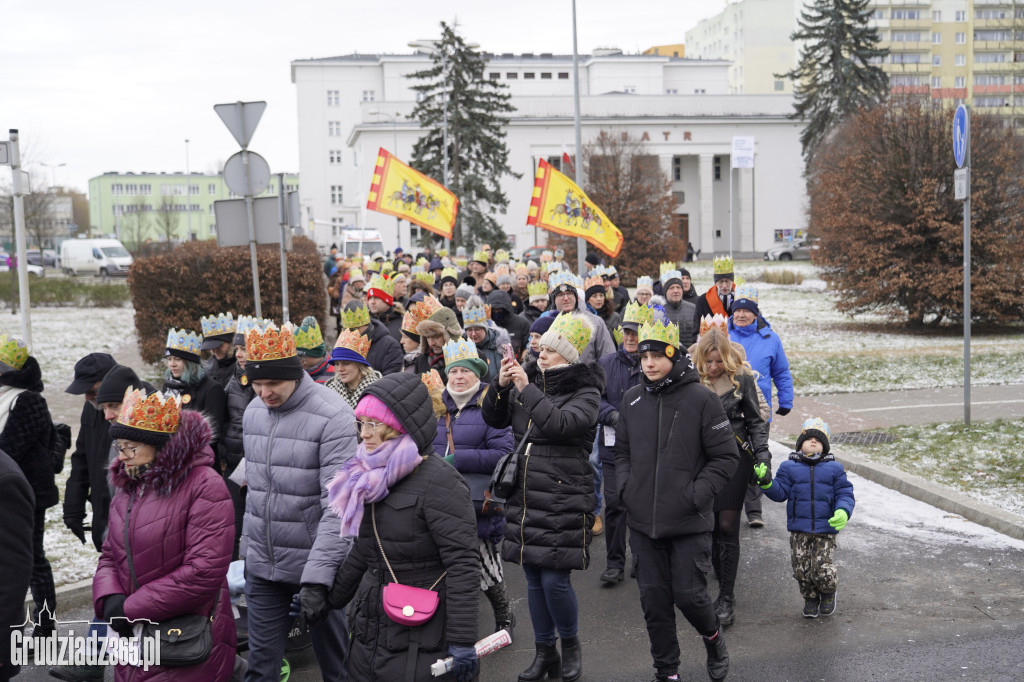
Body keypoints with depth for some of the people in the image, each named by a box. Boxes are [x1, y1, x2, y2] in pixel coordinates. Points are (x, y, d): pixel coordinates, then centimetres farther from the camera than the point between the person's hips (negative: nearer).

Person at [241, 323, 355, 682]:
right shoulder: (253, 412, 4)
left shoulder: (333, 416, -18)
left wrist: (317, 577, -27)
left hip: (316, 561, -5)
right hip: (262, 564, 5)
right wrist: (248, 546, 15)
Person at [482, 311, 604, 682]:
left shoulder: (586, 394, -7)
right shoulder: (532, 383, 10)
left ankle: (571, 644, 21)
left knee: (555, 580, -6)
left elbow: (561, 424, -25)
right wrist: (501, 385, -5)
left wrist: (527, 389, -24)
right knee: (534, 579, 12)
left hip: (564, 502, -6)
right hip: (525, 497, 6)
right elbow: (494, 418, 11)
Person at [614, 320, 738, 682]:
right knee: (654, 599, 9)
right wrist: (625, 487, 2)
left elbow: (725, 456, -5)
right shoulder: (632, 400, 6)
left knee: (689, 595, 0)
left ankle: (713, 638, 33)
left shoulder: (701, 399, -8)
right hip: (642, 521, 4)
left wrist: (697, 495, -13)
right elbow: (622, 451, 18)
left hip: (689, 522, -4)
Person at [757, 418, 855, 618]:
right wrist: (767, 483, -17)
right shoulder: (789, 467, 6)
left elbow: (845, 494, 3)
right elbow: (780, 493, 2)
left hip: (826, 530, -1)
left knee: (823, 572, -9)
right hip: (799, 531, 1)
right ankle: (810, 598, 30)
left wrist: (843, 512, -16)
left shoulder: (834, 469, 5)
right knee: (802, 571, 1)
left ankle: (828, 593, 26)